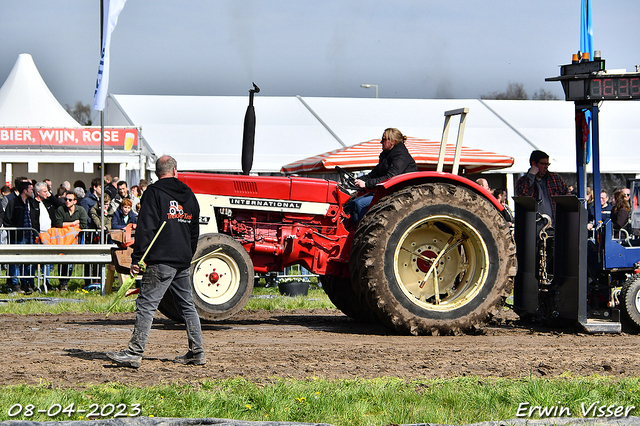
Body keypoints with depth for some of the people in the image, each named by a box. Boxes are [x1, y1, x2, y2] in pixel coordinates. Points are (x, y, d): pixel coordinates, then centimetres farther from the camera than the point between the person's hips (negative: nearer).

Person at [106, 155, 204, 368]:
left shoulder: (154, 192, -4)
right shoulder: (189, 195, 15)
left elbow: (146, 228, -12)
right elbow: (194, 232, 22)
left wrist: (137, 258, -12)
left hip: (161, 260, -7)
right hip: (183, 262, 7)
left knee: (146, 305, -9)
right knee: (187, 305, 14)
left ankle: (134, 353, -15)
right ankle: (196, 352, 15)